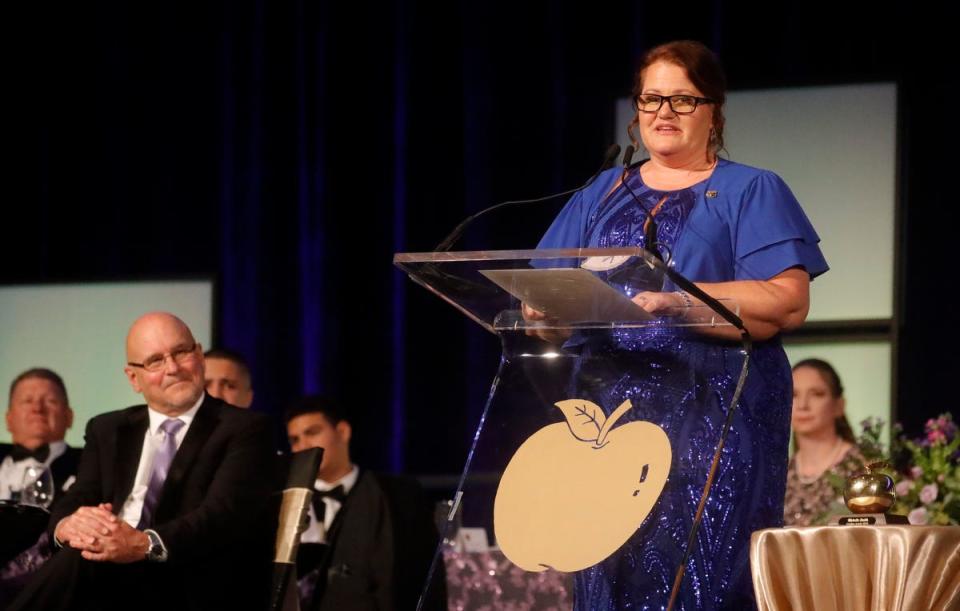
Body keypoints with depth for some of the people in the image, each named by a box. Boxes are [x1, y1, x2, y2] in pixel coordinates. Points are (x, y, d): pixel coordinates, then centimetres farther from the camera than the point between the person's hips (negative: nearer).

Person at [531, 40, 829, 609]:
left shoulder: (752, 192, 6)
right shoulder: (601, 195, 19)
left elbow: (788, 302, -8)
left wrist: (682, 302, -20)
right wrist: (545, 308, -12)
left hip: (714, 418, -4)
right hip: (610, 413, 4)